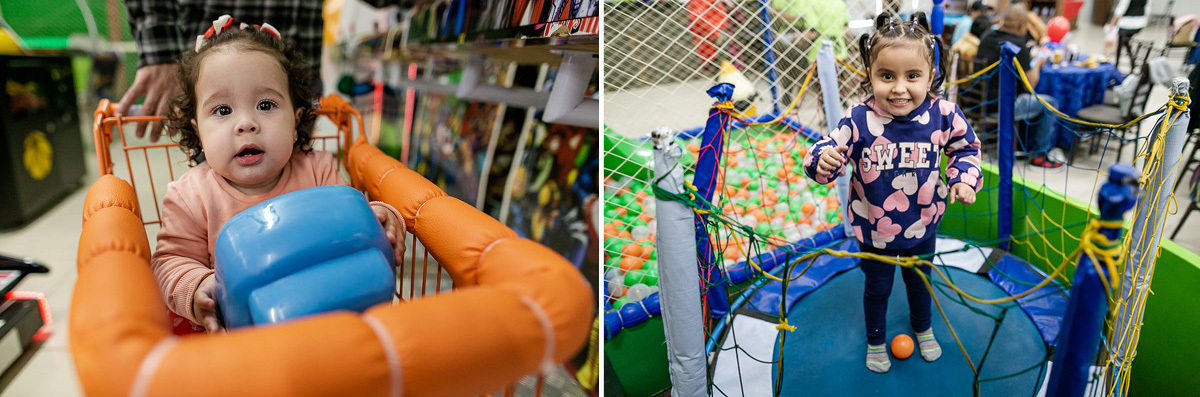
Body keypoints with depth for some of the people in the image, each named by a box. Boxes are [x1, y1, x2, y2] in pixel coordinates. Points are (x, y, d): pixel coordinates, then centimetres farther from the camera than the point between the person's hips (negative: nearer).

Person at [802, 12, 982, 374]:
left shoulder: (944, 115, -18)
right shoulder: (858, 120, -26)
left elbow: (966, 147, 2)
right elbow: (832, 151, -16)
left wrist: (964, 179, -11)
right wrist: (822, 161, -38)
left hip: (922, 226, 2)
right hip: (873, 231, -2)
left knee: (919, 281, 29)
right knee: (877, 288, 20)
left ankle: (923, 327, 59)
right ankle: (875, 339, 48)